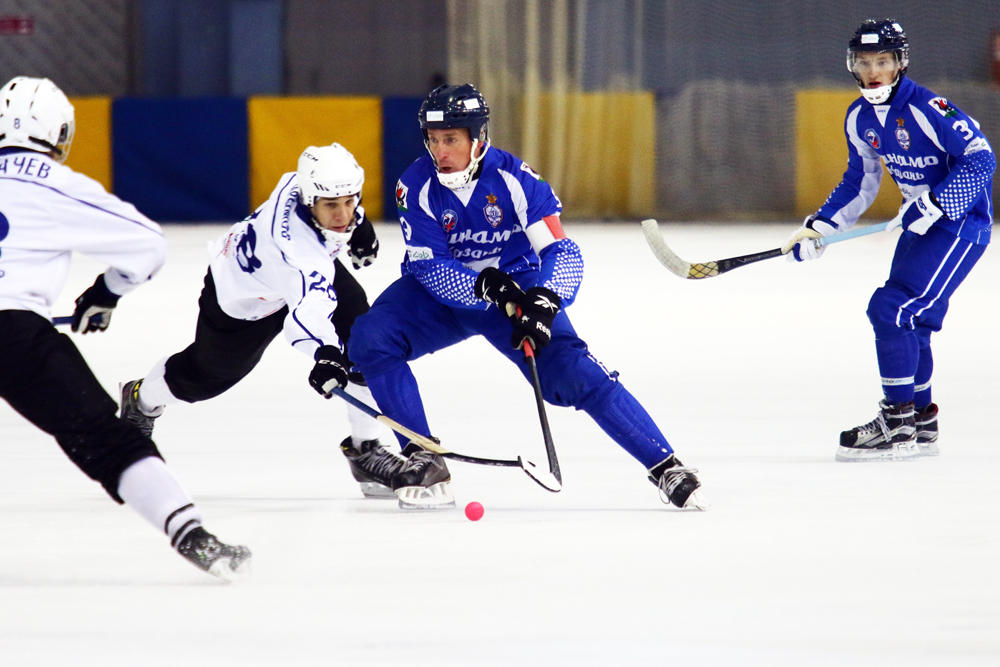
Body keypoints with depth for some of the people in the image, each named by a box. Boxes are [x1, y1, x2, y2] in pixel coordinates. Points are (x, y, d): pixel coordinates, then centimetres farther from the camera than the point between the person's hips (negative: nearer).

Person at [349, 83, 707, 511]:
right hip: (442, 290, 2)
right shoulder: (417, 186, -18)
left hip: (516, 286, -1)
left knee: (575, 373, -18)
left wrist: (544, 299, -43)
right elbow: (428, 267, -21)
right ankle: (422, 461, -16)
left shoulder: (514, 179, -21)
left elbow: (563, 253, -23)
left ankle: (665, 467, -12)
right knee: (371, 338, -24)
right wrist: (486, 288, -38)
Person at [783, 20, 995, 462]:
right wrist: (818, 228, 7)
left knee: (892, 309, -16)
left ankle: (898, 427, -10)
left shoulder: (926, 109, -23)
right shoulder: (859, 118, 4)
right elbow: (860, 184, 16)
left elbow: (981, 159, -25)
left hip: (962, 220, -9)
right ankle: (921, 425, 24)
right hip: (921, 220, 9)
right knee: (907, 320, 11)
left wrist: (934, 204, -32)